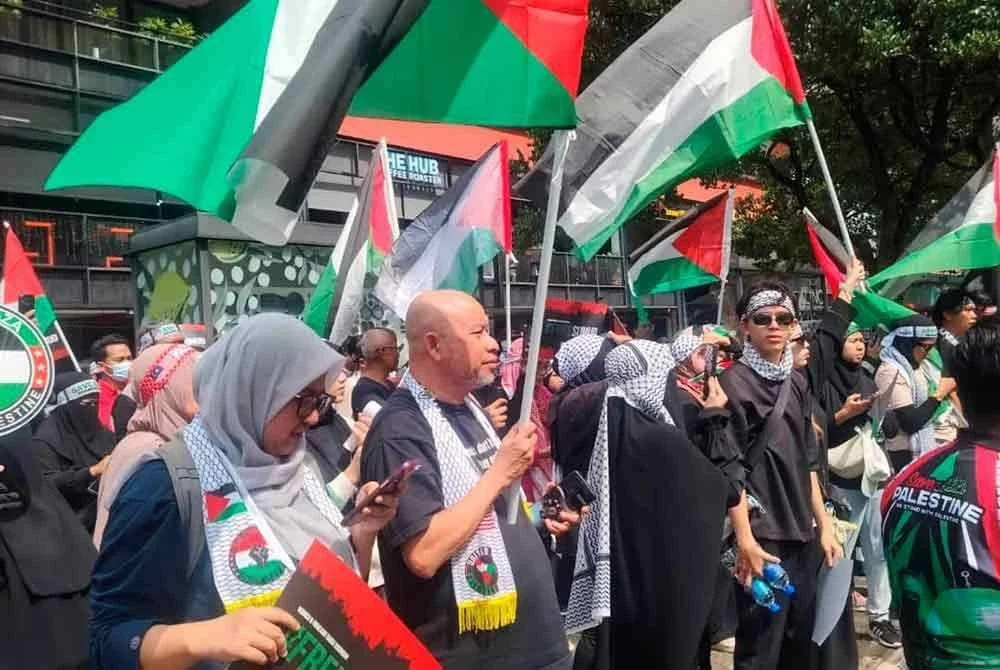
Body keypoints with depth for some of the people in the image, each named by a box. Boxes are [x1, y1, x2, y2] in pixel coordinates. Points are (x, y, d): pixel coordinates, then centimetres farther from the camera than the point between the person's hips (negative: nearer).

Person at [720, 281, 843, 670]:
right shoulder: (733, 383, -10)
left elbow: (807, 463, 15)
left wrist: (824, 525, 12)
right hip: (762, 537, -7)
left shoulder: (797, 382, 10)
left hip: (801, 535, 7)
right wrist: (745, 541, -18)